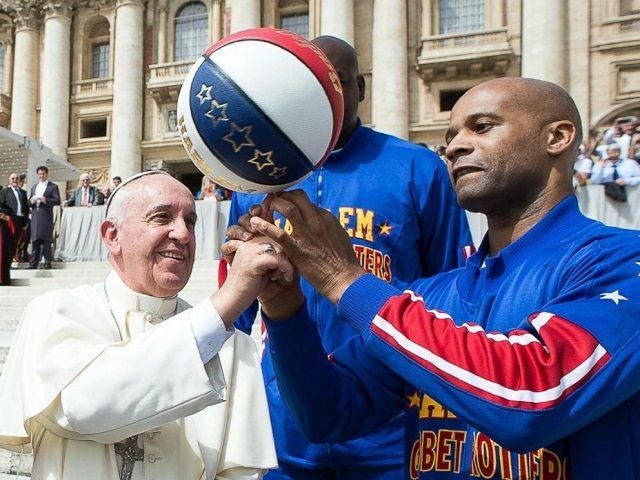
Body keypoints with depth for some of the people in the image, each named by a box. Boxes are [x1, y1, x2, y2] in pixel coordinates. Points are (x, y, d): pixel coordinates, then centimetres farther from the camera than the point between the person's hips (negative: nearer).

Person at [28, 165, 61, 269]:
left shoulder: (53, 186, 4)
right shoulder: (34, 187, 22)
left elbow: (57, 201, -6)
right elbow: (29, 201, 21)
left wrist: (45, 199, -19)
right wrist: (31, 201, -3)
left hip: (46, 217, -5)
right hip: (35, 217, 5)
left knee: (46, 240, -5)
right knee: (35, 240, 5)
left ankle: (47, 264, -2)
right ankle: (33, 264, 7)